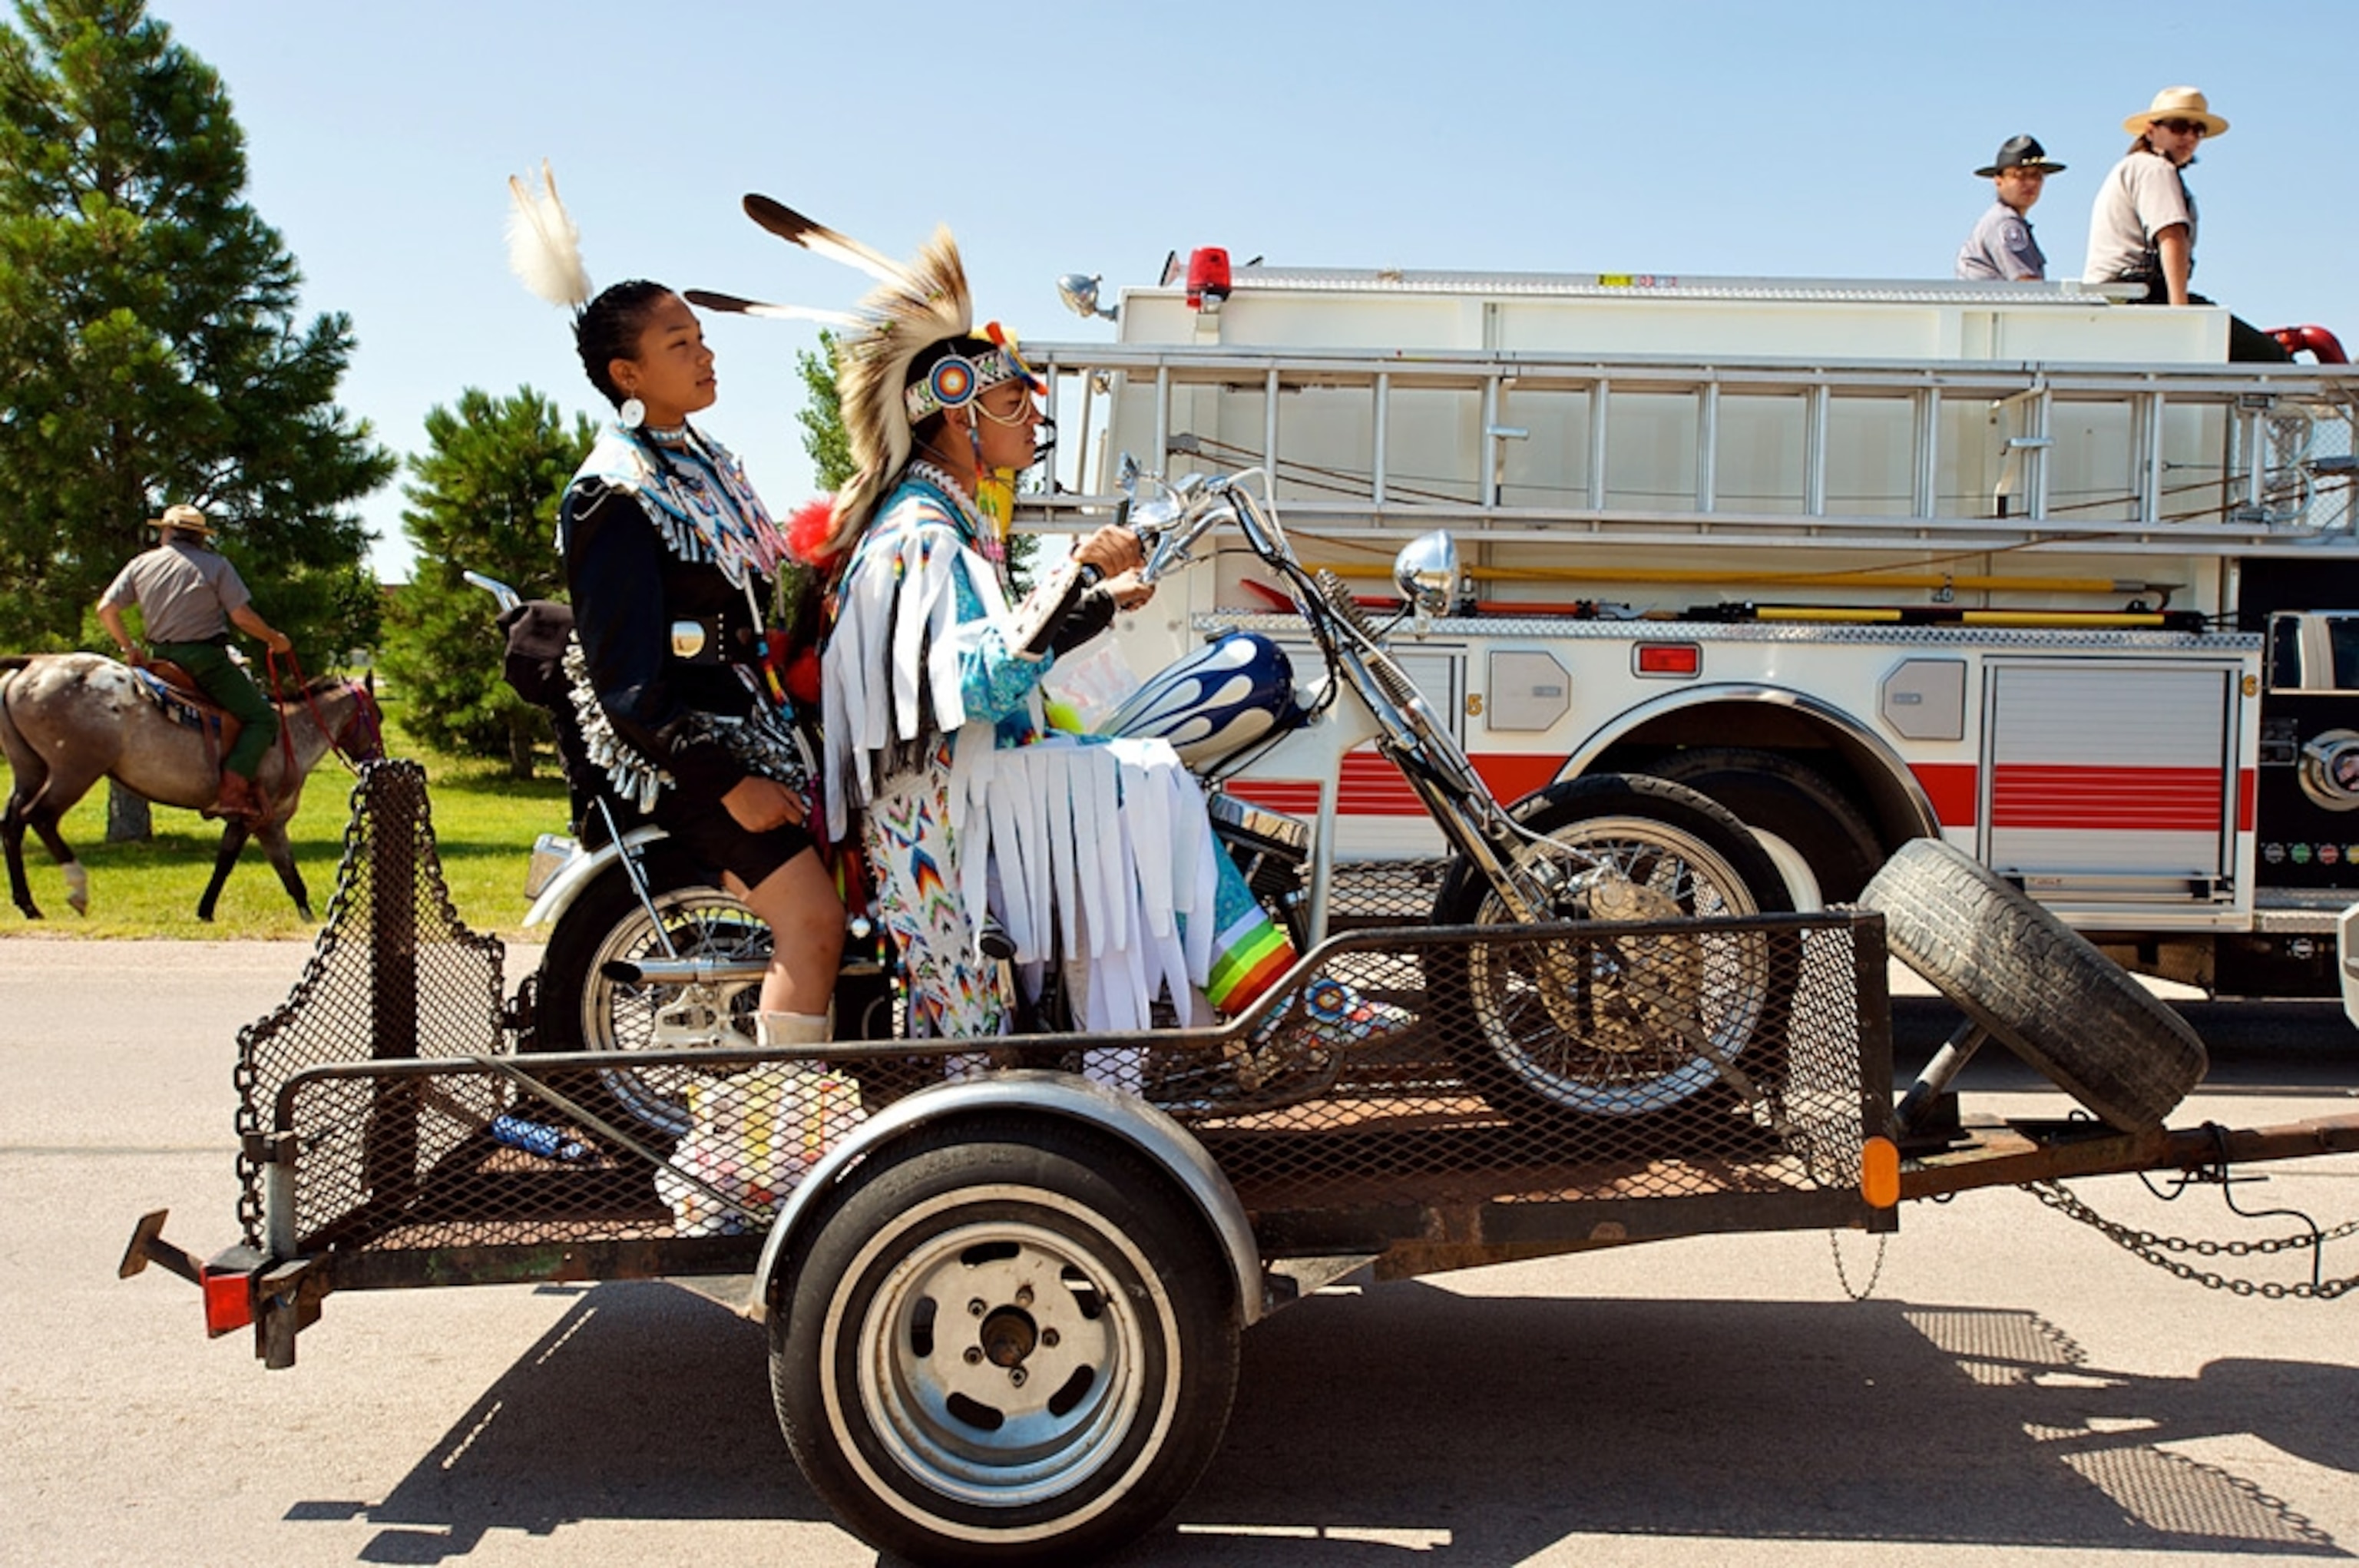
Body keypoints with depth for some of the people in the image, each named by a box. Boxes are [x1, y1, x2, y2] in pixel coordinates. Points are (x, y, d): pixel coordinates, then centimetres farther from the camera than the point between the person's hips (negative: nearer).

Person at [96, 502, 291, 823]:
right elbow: (242, 616, -11)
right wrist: (274, 639, 5)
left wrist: (128, 647, 20)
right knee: (261, 718, -3)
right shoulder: (216, 565, -4)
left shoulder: (141, 564, 9)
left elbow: (106, 609, 7)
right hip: (205, 658, -6)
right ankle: (233, 792, -21)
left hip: (161, 658, 6)